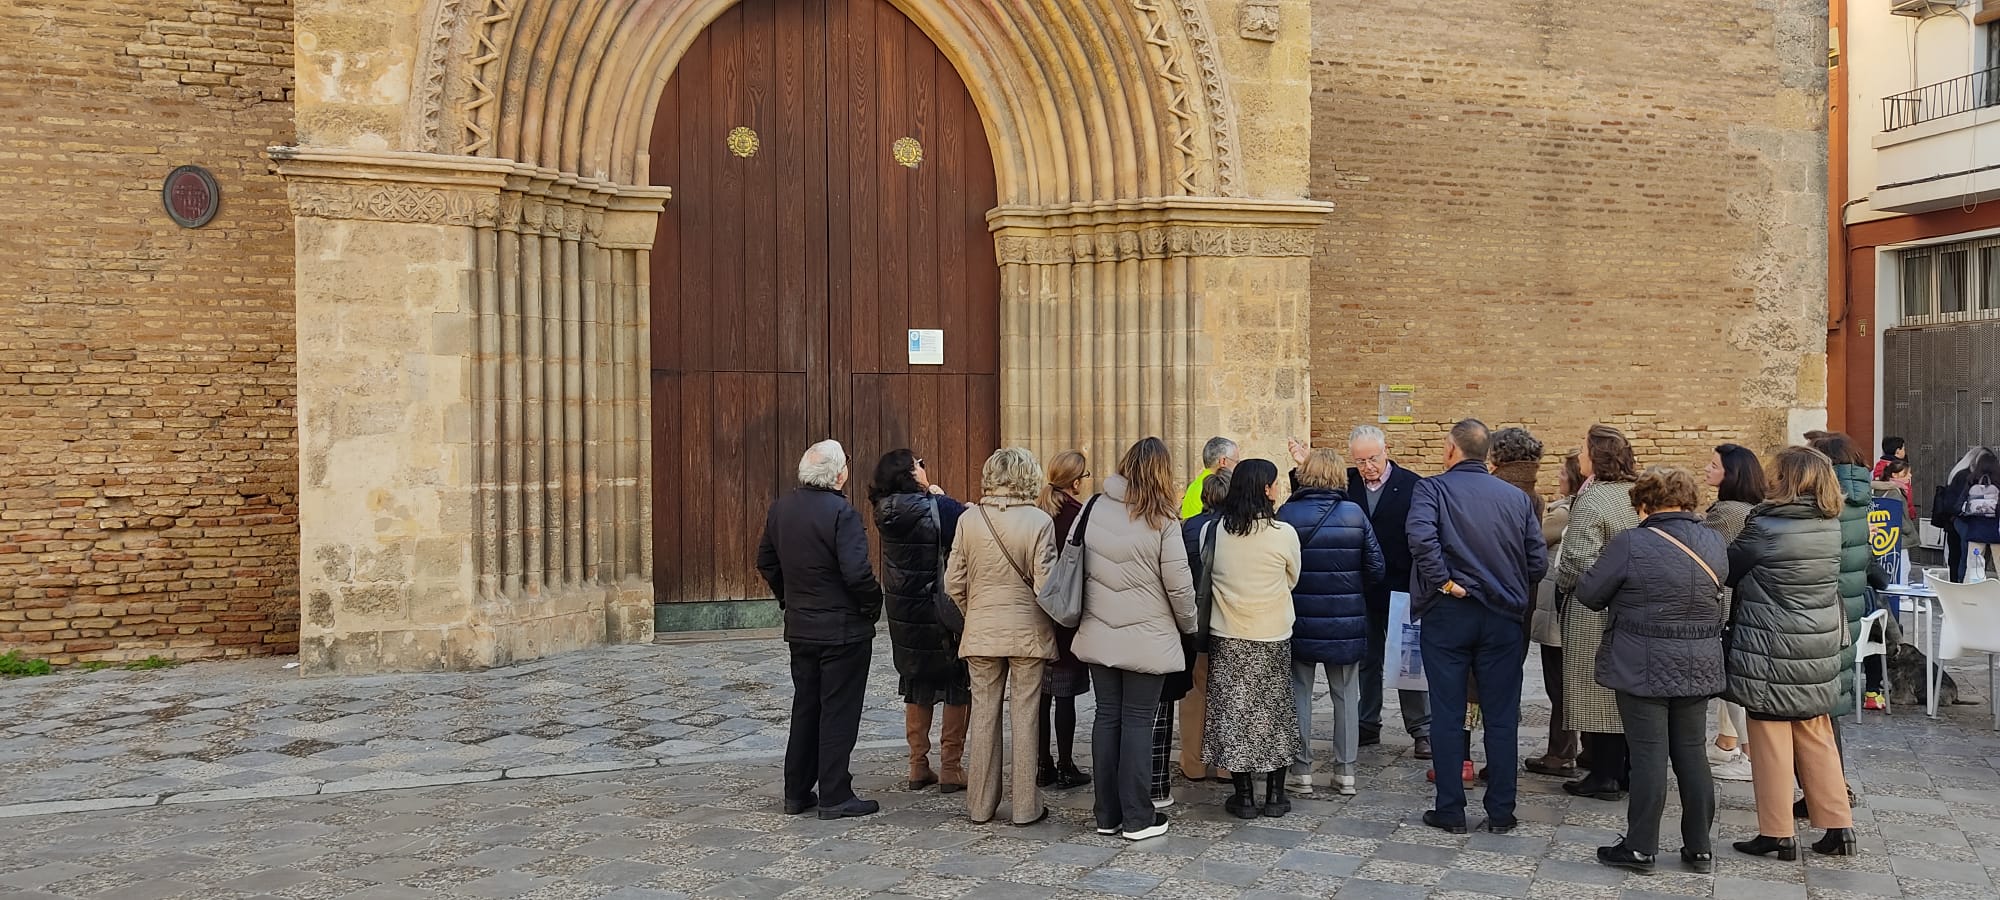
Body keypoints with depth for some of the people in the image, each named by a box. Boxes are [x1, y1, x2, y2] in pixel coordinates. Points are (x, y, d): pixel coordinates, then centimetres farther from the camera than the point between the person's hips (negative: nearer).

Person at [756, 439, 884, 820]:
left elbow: (766, 562, 13)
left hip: (799, 628, 7)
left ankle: (797, 792, 23)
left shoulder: (780, 509, 4)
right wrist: (873, 605, -8)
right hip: (843, 629, -7)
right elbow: (857, 573, -25)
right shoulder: (841, 513, -19)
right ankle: (835, 797, 7)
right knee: (839, 713, 2)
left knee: (804, 708, 17)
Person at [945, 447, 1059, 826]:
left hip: (980, 633, 2)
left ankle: (981, 805, 18)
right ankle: (1025, 807, 12)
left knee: (983, 717, 11)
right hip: (1027, 632, -2)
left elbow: (953, 584, -1)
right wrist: (1049, 623, 6)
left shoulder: (969, 520, -5)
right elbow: (1044, 585, -12)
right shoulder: (1039, 521, -12)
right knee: (1025, 719, 6)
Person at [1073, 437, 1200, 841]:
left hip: (1099, 635, 4)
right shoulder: (1161, 521, -12)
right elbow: (1180, 585, -10)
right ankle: (1138, 818, 8)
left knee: (1107, 718, 11)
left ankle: (1107, 814, 18)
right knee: (1138, 722, 3)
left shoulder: (1093, 509, -3)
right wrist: (1189, 626, 8)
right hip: (1147, 638, -4)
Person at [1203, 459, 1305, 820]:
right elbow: (1292, 580, 3)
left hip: (1227, 639, 1)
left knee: (1233, 713, 8)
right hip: (1273, 638, -1)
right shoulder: (1284, 534, -12)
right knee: (1274, 712, 12)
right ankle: (1275, 796, 18)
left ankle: (1244, 797, 12)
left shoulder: (1214, 531, -7)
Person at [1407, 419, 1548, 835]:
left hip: (1448, 614, -3)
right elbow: (1539, 560, 2)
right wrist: (1513, 592, 14)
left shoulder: (1432, 489, -5)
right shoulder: (1516, 497, 5)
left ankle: (1451, 811, 10)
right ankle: (1501, 813, 14)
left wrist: (1444, 582, -14)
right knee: (1502, 717, 9)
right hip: (1503, 617, 3)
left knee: (1447, 716, 5)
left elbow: (1421, 538, -24)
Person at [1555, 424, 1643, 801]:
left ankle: (1604, 776, 5)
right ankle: (1626, 769, 22)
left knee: (1597, 692, 1)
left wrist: (1562, 585, -1)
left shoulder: (1592, 501, -16)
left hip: (1594, 611, -7)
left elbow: (1579, 559, -19)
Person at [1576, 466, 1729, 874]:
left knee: (1649, 754, 0)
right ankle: (1699, 848, 19)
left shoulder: (1631, 544, -15)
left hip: (1643, 668, -5)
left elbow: (1588, 594, -7)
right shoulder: (1715, 543, 2)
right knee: (1692, 753, 12)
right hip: (1698, 667, 5)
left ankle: (1641, 848, 8)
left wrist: (1623, 598, 13)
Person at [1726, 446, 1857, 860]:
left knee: (1772, 742, 2)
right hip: (1819, 651, 6)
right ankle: (1838, 826, 19)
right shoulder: (1830, 526, 2)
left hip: (1771, 651, -6)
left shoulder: (1765, 527, -17)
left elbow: (1728, 570, -6)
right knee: (1816, 739, 15)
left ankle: (1777, 833, 7)